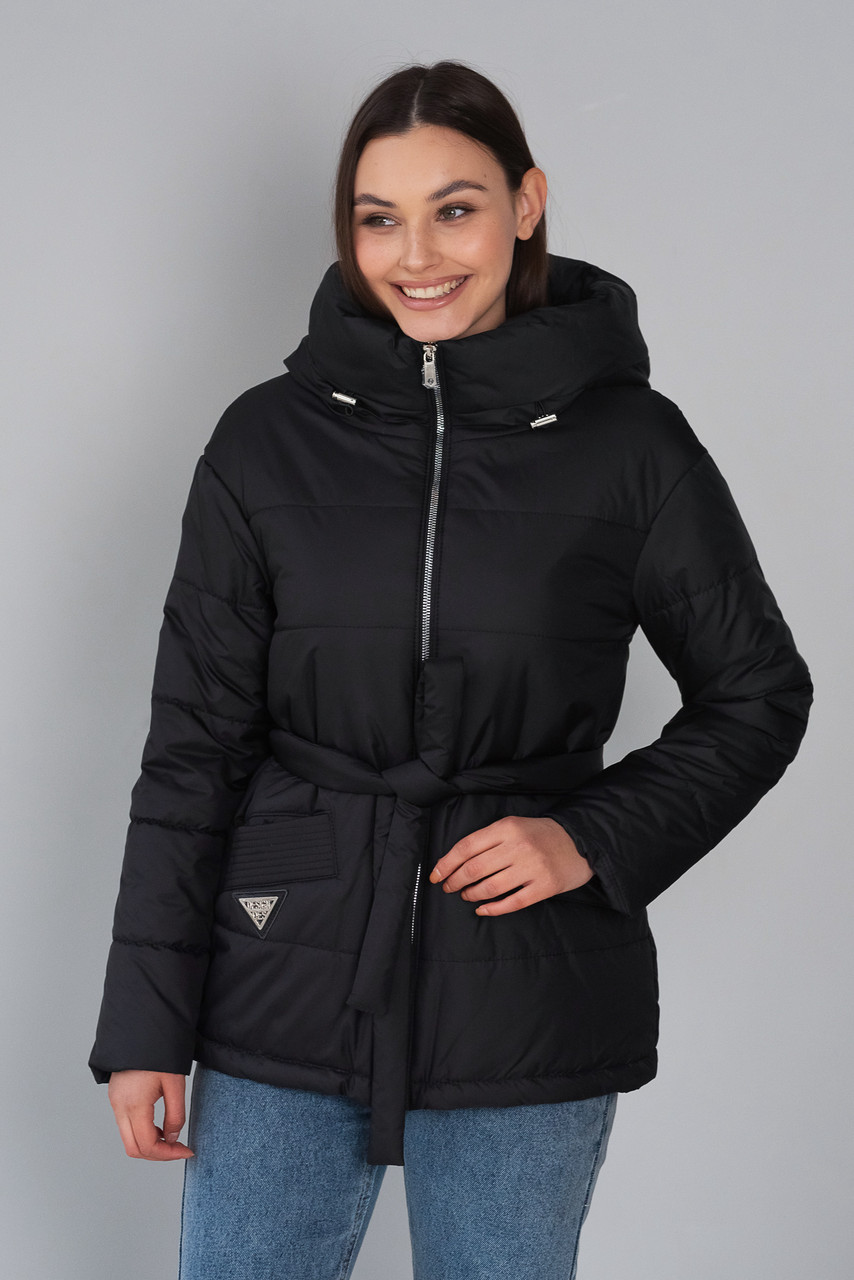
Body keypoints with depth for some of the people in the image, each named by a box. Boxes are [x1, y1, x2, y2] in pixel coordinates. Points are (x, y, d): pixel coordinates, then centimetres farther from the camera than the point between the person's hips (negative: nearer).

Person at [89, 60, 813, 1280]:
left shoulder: (630, 445, -3)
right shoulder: (269, 440, 0)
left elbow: (757, 695, 7)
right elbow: (192, 746, 1)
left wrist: (600, 841, -9)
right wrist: (146, 1024, -1)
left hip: (528, 1017, 0)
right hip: (287, 999, 1)